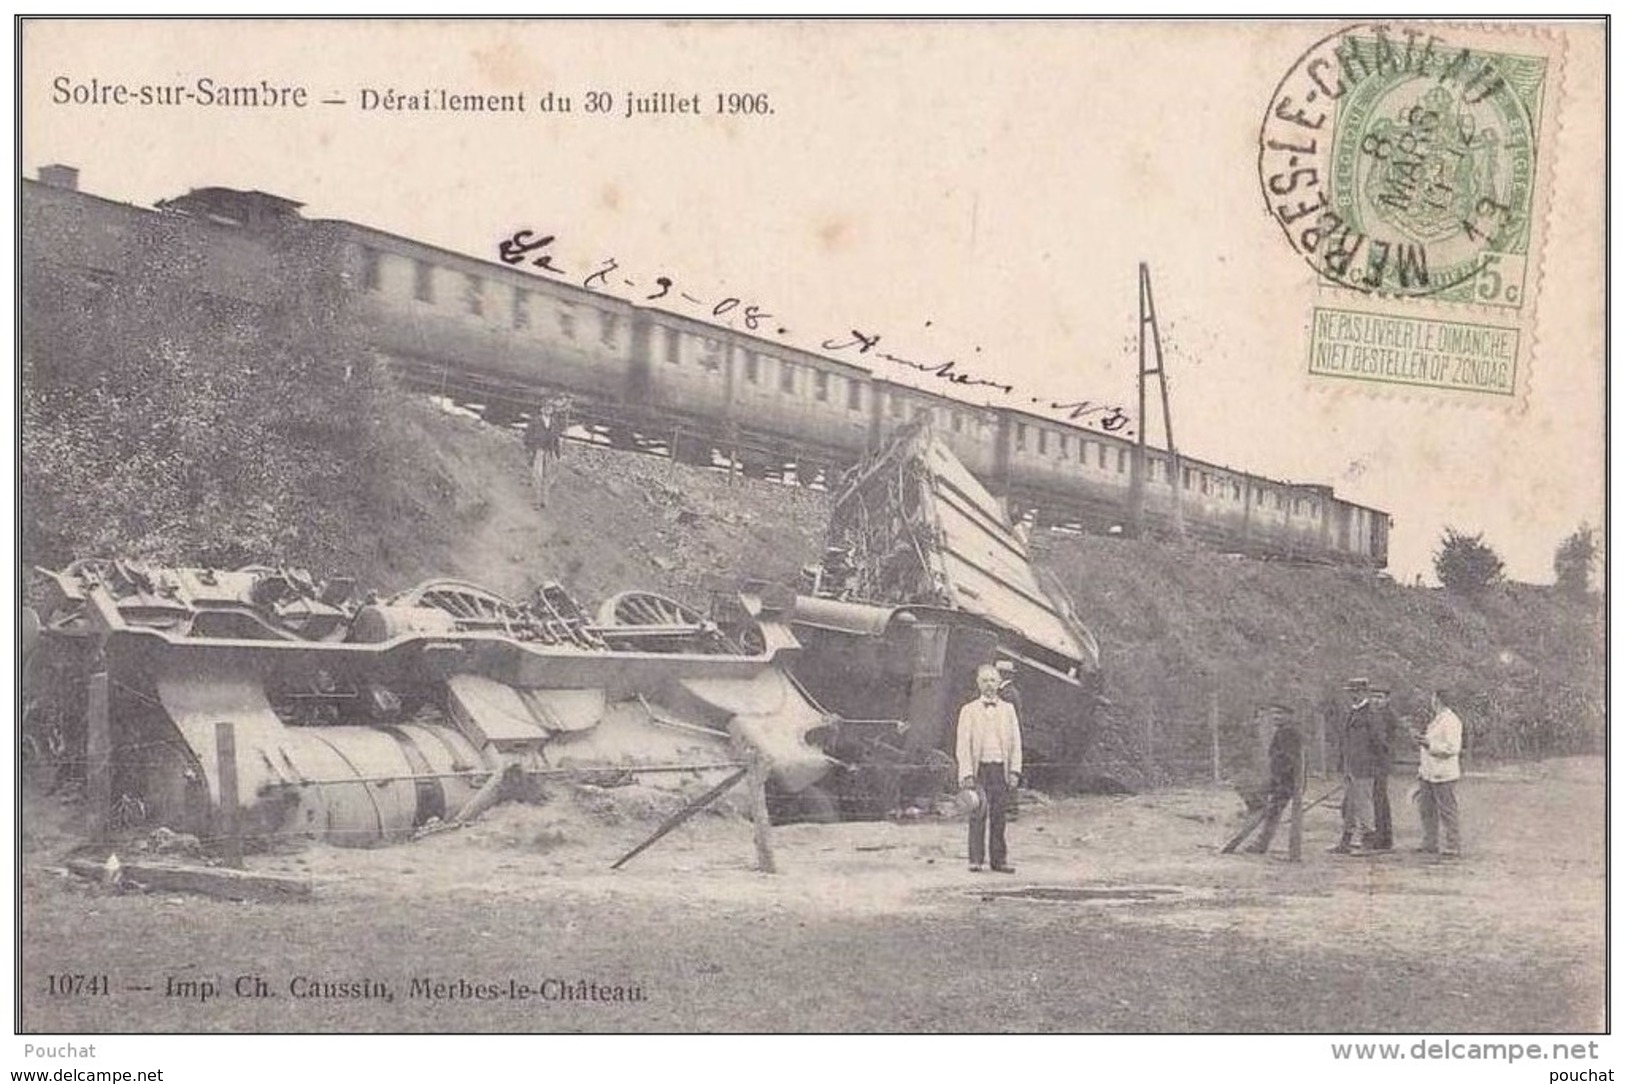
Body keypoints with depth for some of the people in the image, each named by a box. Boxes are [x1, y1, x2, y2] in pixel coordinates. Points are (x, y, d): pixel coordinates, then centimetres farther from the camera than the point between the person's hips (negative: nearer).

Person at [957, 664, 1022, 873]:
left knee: (999, 816, 1)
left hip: (1001, 769, 2)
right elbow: (963, 745, 1)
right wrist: (967, 774, -8)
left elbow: (1015, 742, 11)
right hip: (979, 768, -2)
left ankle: (998, 860, 6)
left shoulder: (1008, 709, 13)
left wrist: (1014, 770, 1)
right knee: (978, 815, -6)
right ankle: (976, 860, -1)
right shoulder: (969, 711, 6)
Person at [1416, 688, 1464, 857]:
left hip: (1443, 774, -10)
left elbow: (1452, 748, -22)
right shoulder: (1436, 720, 17)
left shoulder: (1450, 721, -14)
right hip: (1428, 773, 10)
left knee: (1448, 811, -3)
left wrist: (1429, 744, -22)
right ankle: (1430, 844, 22)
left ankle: (1453, 848, 3)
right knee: (1426, 808, 13)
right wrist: (1422, 743, 15)